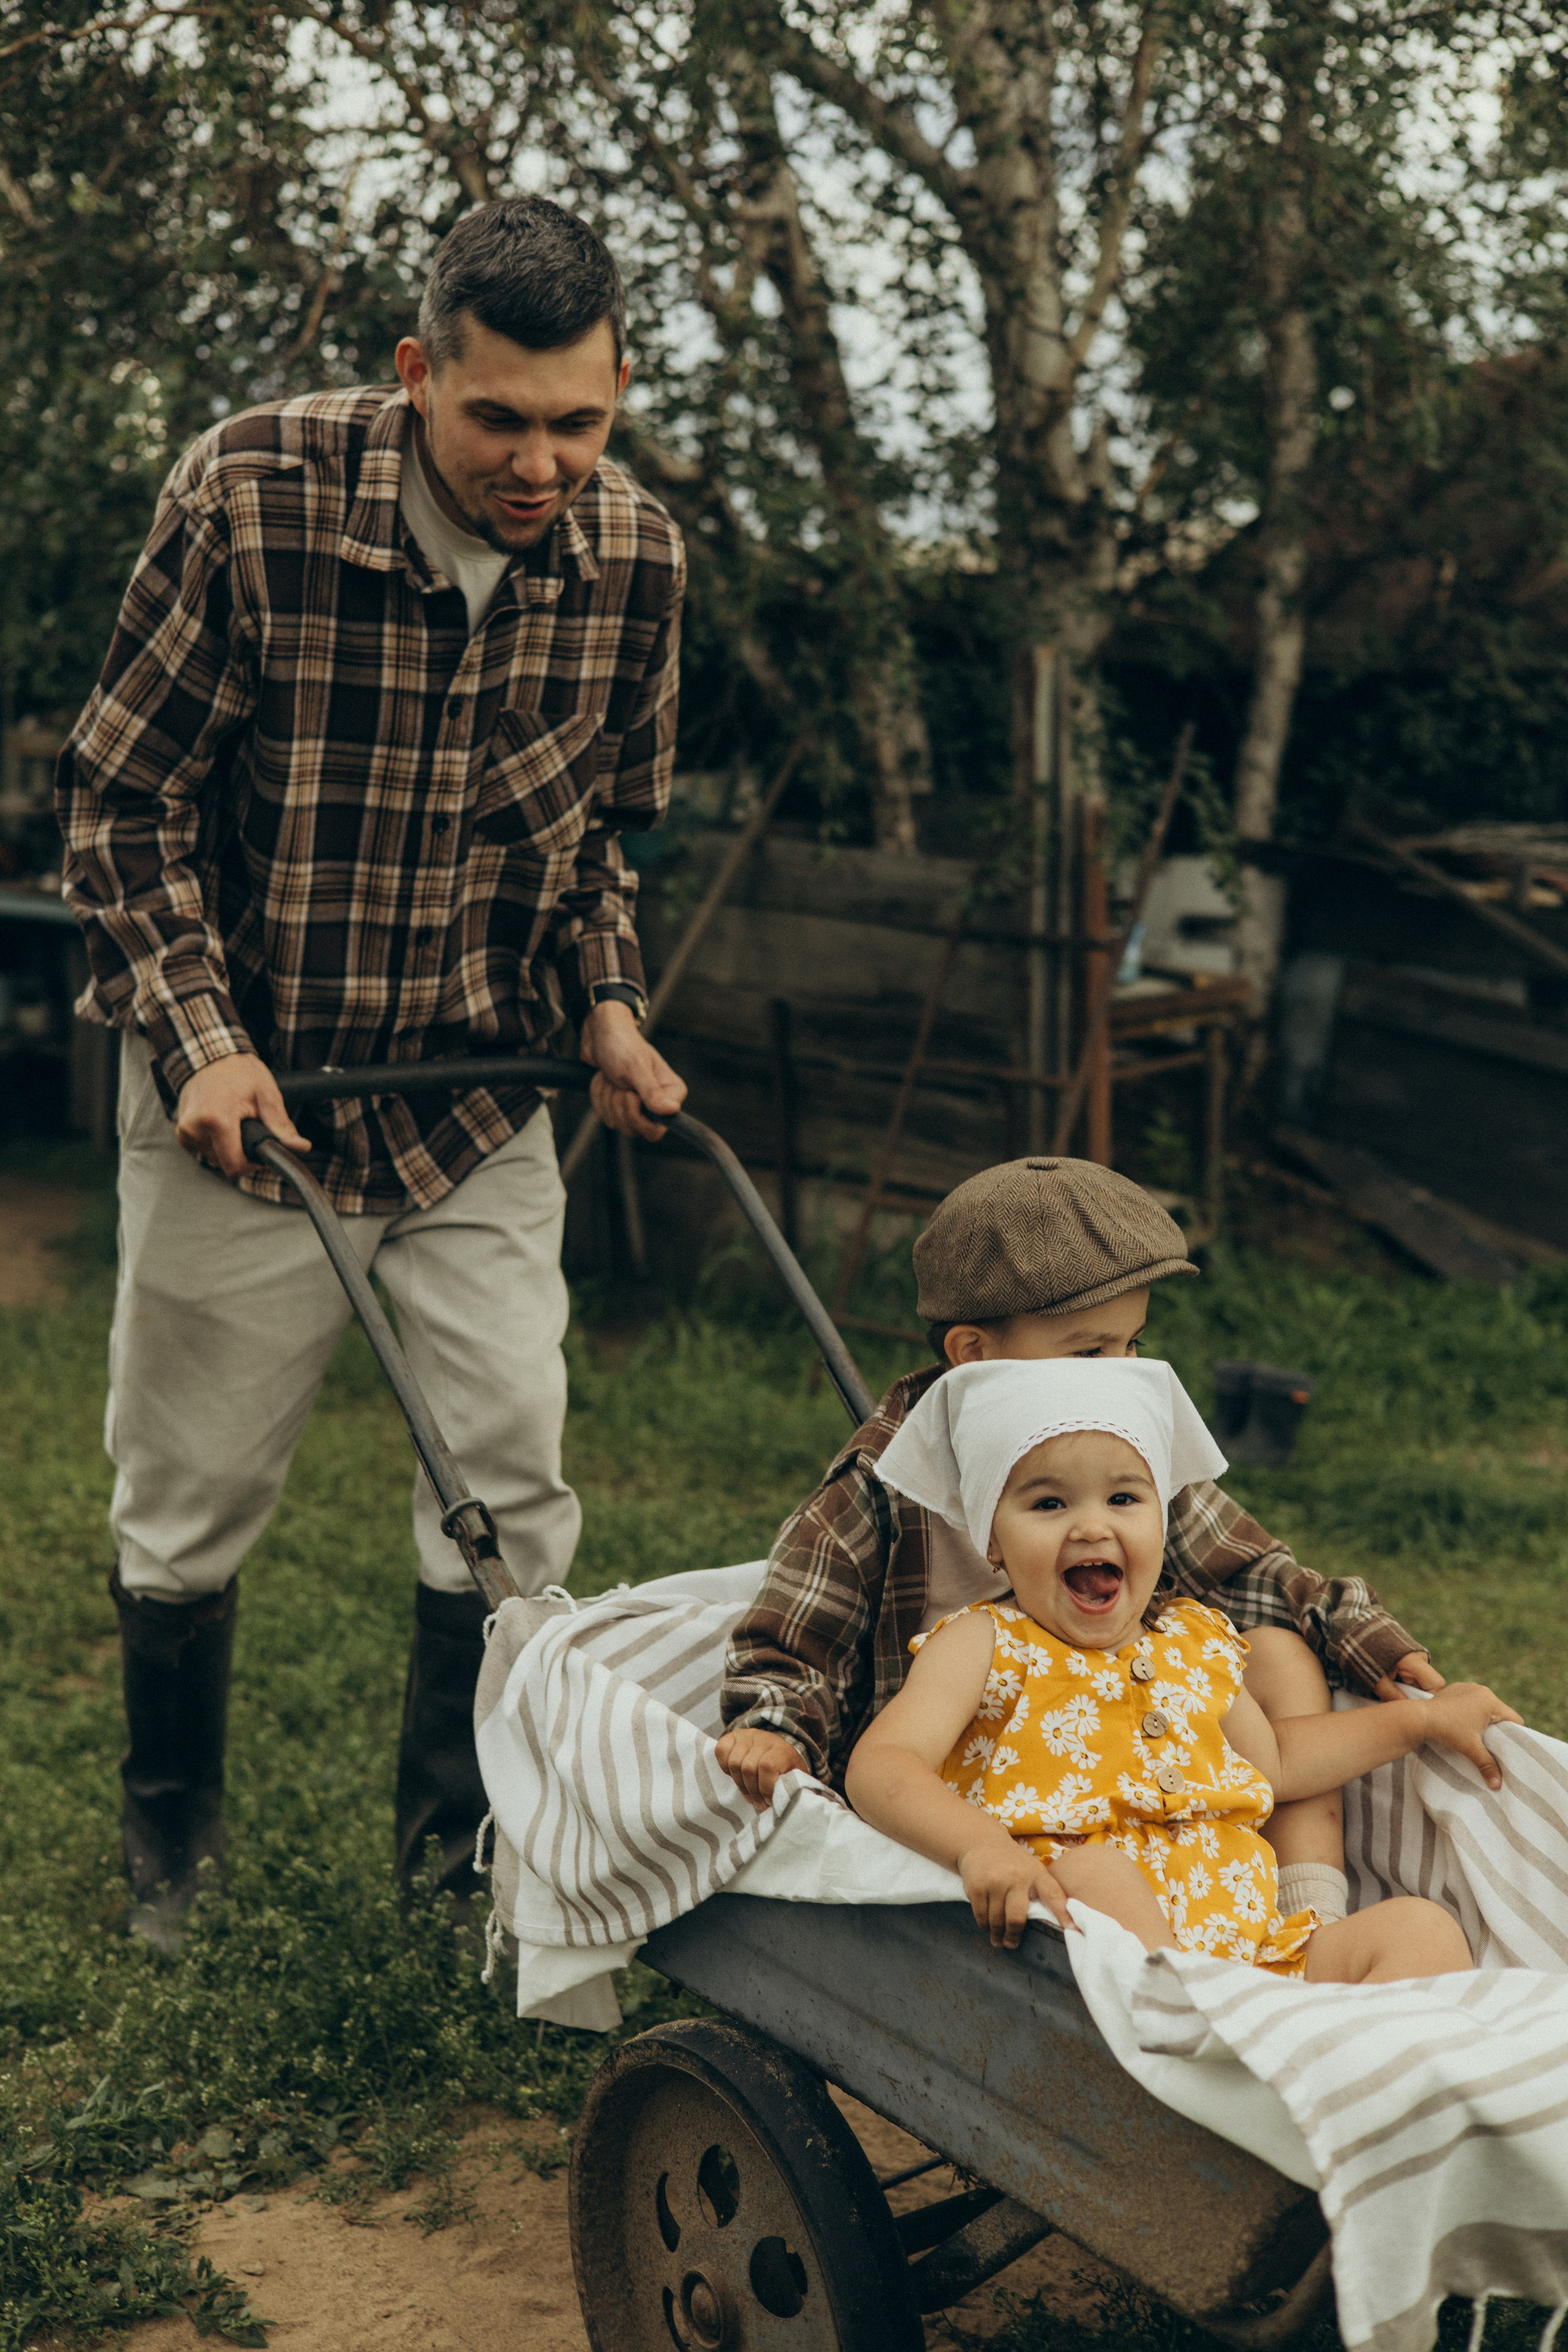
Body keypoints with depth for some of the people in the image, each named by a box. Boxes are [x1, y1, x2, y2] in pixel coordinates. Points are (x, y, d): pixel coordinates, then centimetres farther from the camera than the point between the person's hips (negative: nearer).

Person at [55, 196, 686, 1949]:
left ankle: (464, 1832, 22)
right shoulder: (250, 493, -18)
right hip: (247, 1078, -3)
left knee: (512, 1464, 1)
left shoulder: (633, 555, -5)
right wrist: (198, 1038, -18)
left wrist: (606, 1005, -2)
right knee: (191, 1479, 9)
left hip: (477, 1095, 3)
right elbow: (121, 797, -10)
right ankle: (170, 1824, 34)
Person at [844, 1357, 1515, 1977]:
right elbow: (881, 1765, -14)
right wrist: (980, 1845, -35)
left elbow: (1274, 1760, 38)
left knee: (1423, 1929, -8)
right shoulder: (986, 1644, 2)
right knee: (1095, 1871, -34)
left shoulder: (1195, 1641, 19)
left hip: (1252, 1943, 6)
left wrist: (1423, 1718, 37)